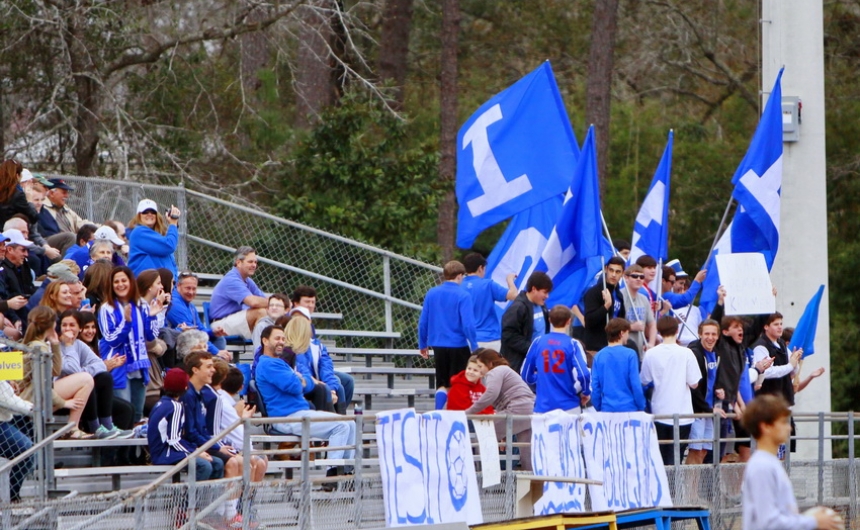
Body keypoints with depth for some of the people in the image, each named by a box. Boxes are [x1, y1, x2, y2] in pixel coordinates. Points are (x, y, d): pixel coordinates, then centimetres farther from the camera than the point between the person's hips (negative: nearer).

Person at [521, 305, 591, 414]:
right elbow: (583, 374, -14)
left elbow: (526, 375, 9)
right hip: (569, 407, -2)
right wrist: (586, 393, 6)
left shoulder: (538, 343, 3)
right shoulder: (572, 344, -5)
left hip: (543, 406, 2)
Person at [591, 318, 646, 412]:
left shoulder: (598, 356, 3)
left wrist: (598, 408, 15)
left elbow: (595, 387, 3)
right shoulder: (630, 354, -8)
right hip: (628, 408, -4)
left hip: (606, 409, 4)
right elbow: (636, 385, -9)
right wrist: (641, 407, 2)